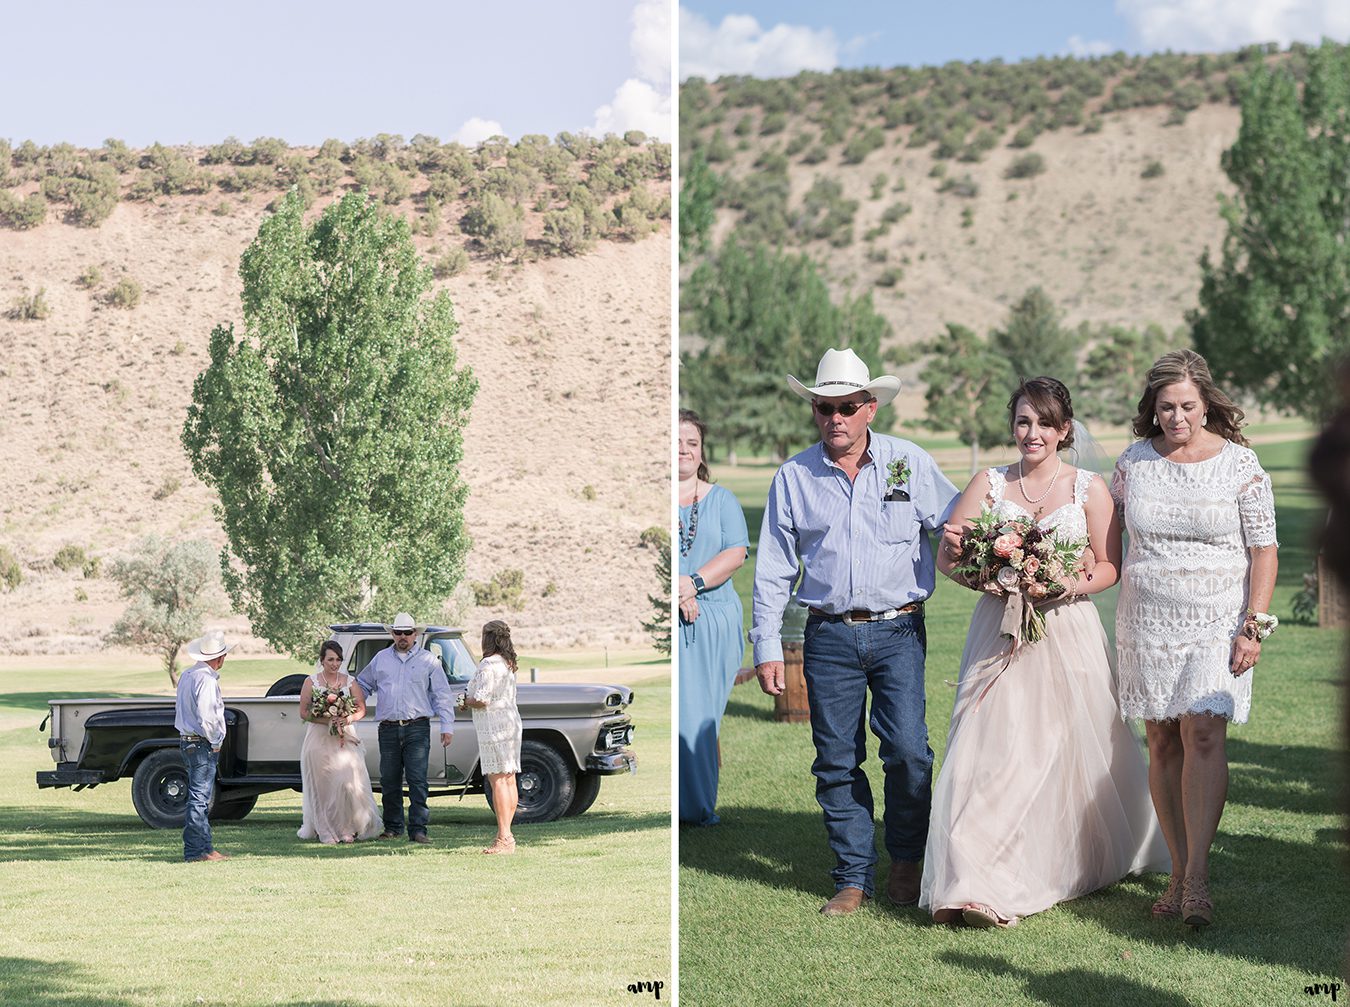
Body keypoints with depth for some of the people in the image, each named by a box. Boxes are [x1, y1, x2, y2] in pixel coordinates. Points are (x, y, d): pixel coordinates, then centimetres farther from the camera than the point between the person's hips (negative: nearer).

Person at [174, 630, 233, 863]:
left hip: (187, 740, 10)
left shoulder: (186, 676, 13)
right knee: (199, 798, -6)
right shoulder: (206, 680, -18)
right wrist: (214, 741, -11)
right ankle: (195, 851, -4)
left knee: (201, 799, 15)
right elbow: (205, 718, -24)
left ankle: (205, 847, 21)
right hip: (203, 745, -10)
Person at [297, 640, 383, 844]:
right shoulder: (311, 682, 4)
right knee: (323, 785, -2)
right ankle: (326, 832, 4)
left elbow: (361, 709, 7)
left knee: (349, 781, -9)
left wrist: (347, 719, -13)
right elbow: (304, 713, -2)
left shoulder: (349, 682, 9)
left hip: (345, 740, 1)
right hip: (319, 741, -1)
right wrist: (327, 720, -14)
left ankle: (347, 829, -2)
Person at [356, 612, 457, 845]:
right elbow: (363, 685, 26)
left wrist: (447, 727, -2)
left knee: (417, 780, -9)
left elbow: (442, 695, 5)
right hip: (388, 729, 3)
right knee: (389, 781, 6)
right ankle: (392, 827, 15)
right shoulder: (381, 659, 15)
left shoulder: (428, 660, 7)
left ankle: (418, 829, -9)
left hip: (417, 729, -3)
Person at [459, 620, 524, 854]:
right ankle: (506, 836, 12)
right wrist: (471, 701, 16)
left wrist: (466, 701, 0)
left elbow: (481, 700, -20)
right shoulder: (508, 664, 15)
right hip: (510, 722, 10)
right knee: (509, 780, 9)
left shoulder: (488, 665, -15)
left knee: (498, 781, -10)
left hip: (494, 727, -10)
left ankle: (504, 838, -13)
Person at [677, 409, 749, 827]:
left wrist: (694, 582, -15)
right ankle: (676, 804, -3)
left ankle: (700, 806, 7)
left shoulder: (721, 500, 14)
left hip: (712, 619, 1)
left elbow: (735, 553, 2)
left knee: (702, 713, 0)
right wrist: (675, 593, -13)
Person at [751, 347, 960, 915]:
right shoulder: (794, 478, 6)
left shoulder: (910, 463, 3)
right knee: (836, 761, 2)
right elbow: (773, 569, 10)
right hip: (829, 637, 2)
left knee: (907, 750, -10)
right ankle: (853, 876, 13)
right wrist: (766, 646, 6)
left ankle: (906, 861, 11)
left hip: (898, 631, -1)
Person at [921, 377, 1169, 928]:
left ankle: (1083, 863, 24)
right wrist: (990, 580, -14)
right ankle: (977, 884, -11)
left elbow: (1109, 567, 1)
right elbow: (947, 556, 4)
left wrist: (1062, 586, -16)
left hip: (1068, 632, 0)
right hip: (1000, 631, 0)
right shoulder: (989, 484, 8)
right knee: (993, 748, -8)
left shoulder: (1089, 488, 5)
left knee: (1072, 749, 4)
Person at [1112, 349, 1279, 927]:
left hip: (1217, 620, -3)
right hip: (1147, 621, 3)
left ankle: (1197, 878, -16)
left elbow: (1264, 550, -1)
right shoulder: (1134, 462, 5)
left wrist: (1254, 625, -8)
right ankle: (1178, 871, 10)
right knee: (1163, 742, 3)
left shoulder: (1239, 463, -3)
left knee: (1203, 733, -16)